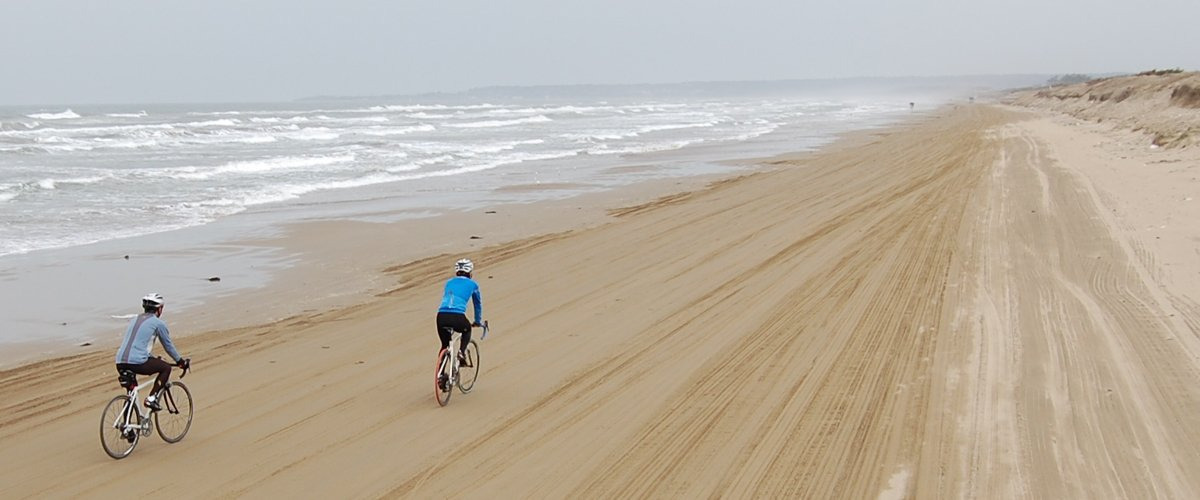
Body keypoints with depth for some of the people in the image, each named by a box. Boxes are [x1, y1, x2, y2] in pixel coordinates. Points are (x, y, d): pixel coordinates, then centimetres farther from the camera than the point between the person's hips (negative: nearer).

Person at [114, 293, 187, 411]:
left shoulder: (134, 320, 25)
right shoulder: (158, 323, 5)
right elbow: (168, 345, 14)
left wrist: (152, 358, 52)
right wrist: (180, 361, 31)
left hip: (120, 364, 7)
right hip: (137, 363, -7)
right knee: (166, 368, 15)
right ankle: (151, 398, 4)